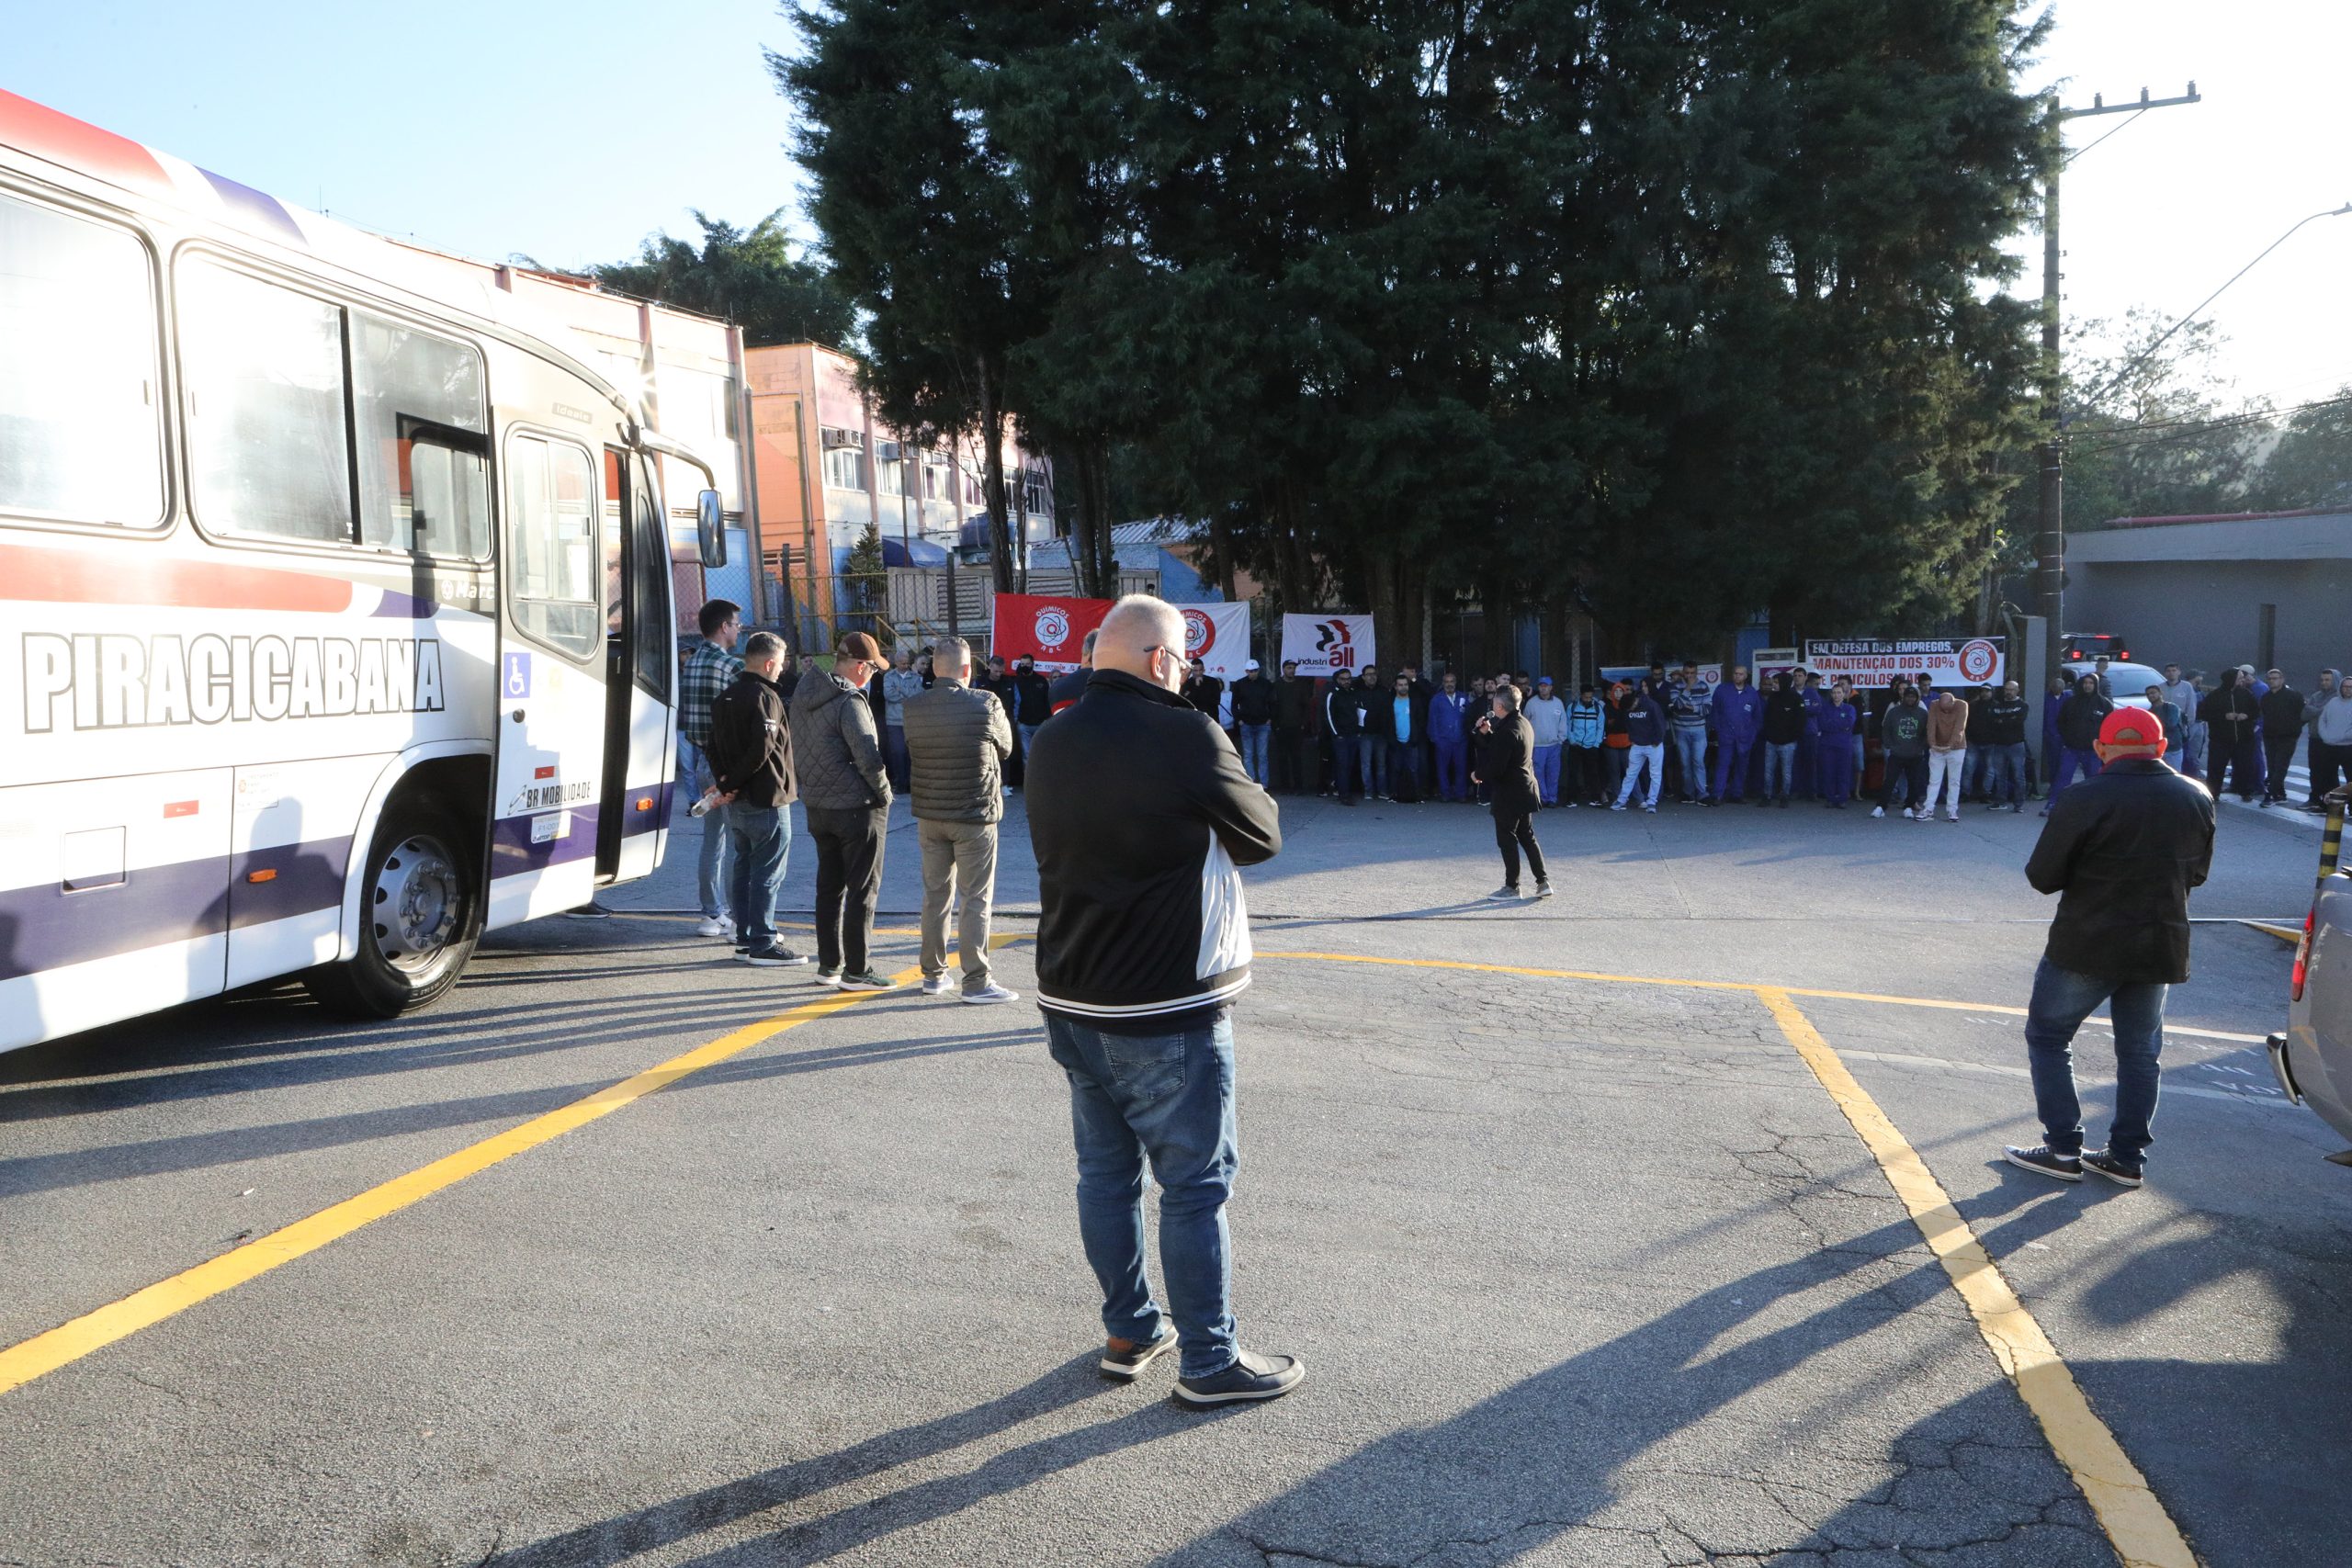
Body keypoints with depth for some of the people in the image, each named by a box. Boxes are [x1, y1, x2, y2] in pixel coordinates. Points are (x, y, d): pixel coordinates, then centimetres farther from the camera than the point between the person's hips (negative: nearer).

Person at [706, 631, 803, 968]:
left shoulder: (725, 697, 13)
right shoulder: (765, 697, -15)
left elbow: (715, 747, 11)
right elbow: (762, 750, -23)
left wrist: (724, 783, 1)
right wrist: (732, 784, -14)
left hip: (736, 802, 9)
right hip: (766, 801, -9)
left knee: (743, 869, 15)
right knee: (767, 873, -4)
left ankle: (745, 939, 21)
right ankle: (763, 945, -2)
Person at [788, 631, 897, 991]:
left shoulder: (803, 697, 8)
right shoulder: (849, 701, -18)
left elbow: (797, 750, 14)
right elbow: (868, 756, -22)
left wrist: (812, 787, 16)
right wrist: (884, 793, -8)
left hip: (817, 805, 8)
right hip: (856, 806, -8)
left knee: (829, 886, 15)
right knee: (862, 888, 0)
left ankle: (828, 965, 21)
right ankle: (856, 971, 3)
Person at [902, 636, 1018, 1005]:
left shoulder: (913, 708, -3)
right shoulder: (985, 704, -14)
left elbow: (912, 751, 7)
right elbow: (1005, 747, 0)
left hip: (929, 815, 5)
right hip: (975, 814, -4)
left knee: (935, 894, 14)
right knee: (977, 899, 1)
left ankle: (934, 974, 22)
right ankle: (976, 980, 1)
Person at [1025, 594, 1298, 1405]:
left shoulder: (1052, 743, 6)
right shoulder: (1185, 736, -16)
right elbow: (1263, 836, -5)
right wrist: (1231, 793, 13)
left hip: (1072, 1002, 7)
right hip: (1166, 1010, -7)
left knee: (1106, 1172, 15)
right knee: (1195, 1185, 3)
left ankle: (1129, 1332, 28)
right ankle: (1209, 1361, 13)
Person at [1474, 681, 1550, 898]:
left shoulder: (1507, 731, -22)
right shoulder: (1524, 724, 9)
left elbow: (1496, 767, -23)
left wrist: (1478, 774, -5)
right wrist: (1486, 733, 5)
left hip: (1509, 794, -9)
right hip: (1526, 791, 9)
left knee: (1507, 840, 1)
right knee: (1527, 836, 16)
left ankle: (1511, 886, 9)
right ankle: (1543, 881, 14)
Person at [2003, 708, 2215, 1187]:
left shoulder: (2088, 799, -18)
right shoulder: (2197, 798, 1)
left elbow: (2042, 876, -14)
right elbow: (2197, 873, 13)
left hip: (2088, 945, -5)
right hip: (2161, 947, 5)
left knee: (2048, 1036, 9)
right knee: (2140, 1051, 16)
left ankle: (2064, 1150, 7)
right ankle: (2128, 1157, 19)